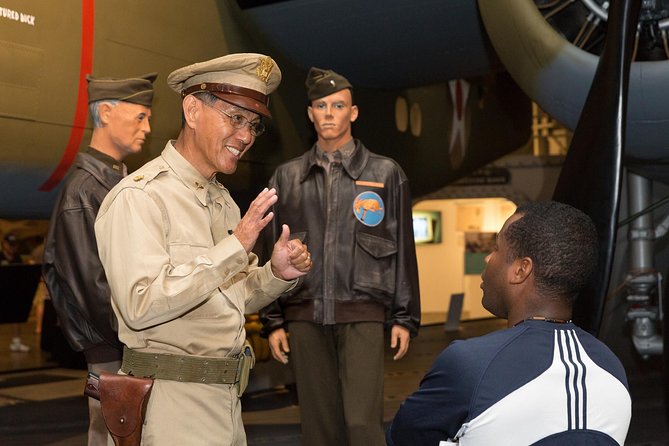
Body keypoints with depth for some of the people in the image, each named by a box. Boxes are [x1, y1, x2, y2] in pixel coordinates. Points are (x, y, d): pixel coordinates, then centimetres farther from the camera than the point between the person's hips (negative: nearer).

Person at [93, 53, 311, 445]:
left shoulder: (223, 200, 12)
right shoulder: (139, 197, -14)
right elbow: (141, 305, -25)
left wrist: (277, 274, -3)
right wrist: (235, 247, -28)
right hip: (173, 404, -8)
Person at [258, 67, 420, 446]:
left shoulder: (385, 173, 6)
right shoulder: (288, 177, 11)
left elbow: (403, 251, 6)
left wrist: (405, 318, 1)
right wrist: (274, 321, 7)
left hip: (362, 314, -2)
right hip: (305, 315, 3)